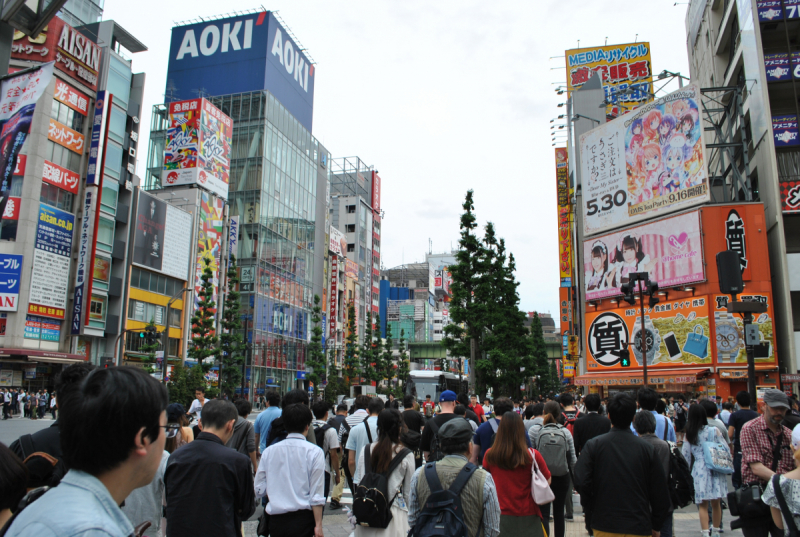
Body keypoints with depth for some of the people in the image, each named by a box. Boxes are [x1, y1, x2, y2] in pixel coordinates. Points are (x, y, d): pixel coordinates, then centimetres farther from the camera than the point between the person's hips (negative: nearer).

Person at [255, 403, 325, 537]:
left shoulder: (269, 451, 2)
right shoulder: (314, 452, -8)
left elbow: (259, 490, 5)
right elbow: (317, 495, -9)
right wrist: (318, 525, -3)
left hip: (276, 520, 4)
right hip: (302, 519, -3)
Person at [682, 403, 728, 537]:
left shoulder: (689, 434, 0)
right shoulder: (714, 430, -4)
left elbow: (685, 455, 5)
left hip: (698, 469, 0)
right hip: (715, 469, 0)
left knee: (703, 505, 5)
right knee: (715, 503, 13)